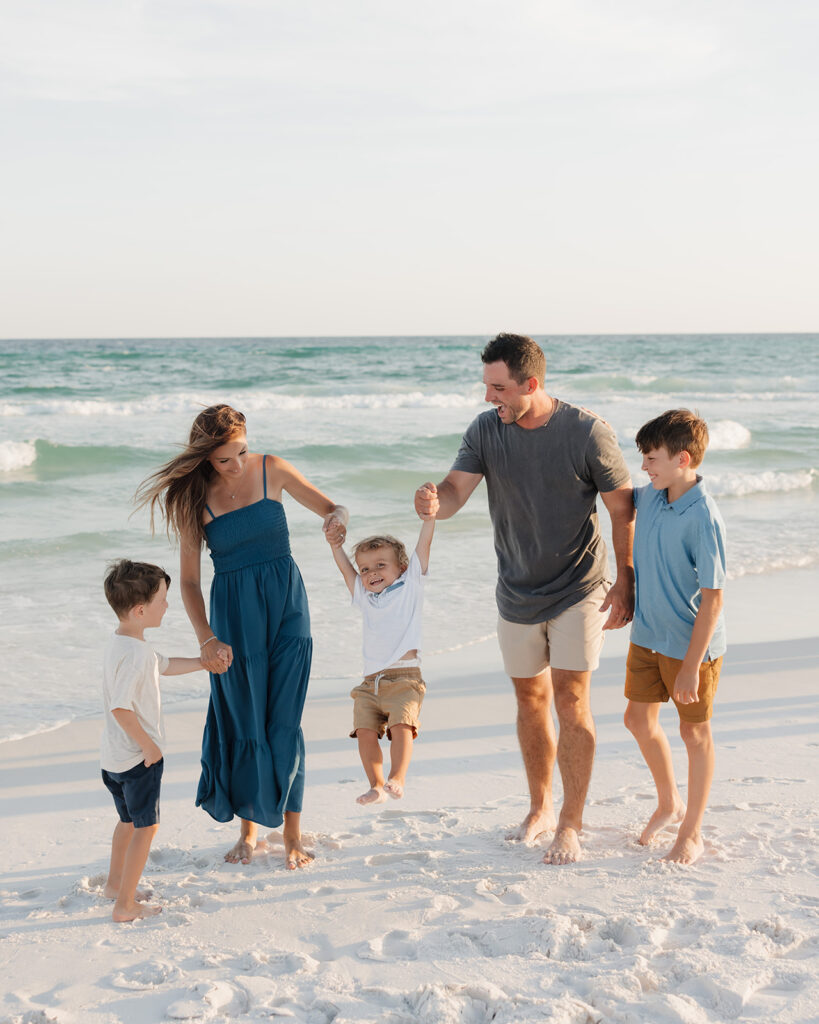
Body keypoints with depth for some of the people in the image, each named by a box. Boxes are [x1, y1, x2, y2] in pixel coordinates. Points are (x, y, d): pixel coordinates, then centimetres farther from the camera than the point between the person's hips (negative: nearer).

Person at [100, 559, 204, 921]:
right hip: (138, 757, -10)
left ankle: (115, 882, 41)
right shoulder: (133, 654, -27)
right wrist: (149, 745, -21)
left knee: (129, 820, 25)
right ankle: (125, 904, 7)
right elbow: (121, 709, -31)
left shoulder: (121, 642, 7)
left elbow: (165, 665, 23)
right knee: (146, 826, 2)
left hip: (114, 756, 10)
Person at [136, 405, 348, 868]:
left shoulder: (272, 469, -3)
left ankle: (293, 834, 10)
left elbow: (331, 507, 8)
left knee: (284, 722, -1)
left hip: (287, 604, 0)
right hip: (233, 612, 0)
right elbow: (190, 578, -5)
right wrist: (207, 638, -18)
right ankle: (250, 829, 24)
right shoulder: (194, 497, -5)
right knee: (242, 723, 5)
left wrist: (338, 518, -17)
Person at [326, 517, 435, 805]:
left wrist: (429, 515, 1)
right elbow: (347, 571, 29)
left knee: (401, 725, -23)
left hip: (404, 678, -4)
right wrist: (336, 546, 17)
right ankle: (376, 785, -3)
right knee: (365, 730, -10)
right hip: (371, 682, 4)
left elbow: (423, 546, 6)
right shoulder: (365, 598, 23)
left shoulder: (409, 587, 11)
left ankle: (397, 779, -23)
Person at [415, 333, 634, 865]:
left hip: (578, 590, -4)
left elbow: (623, 508, -8)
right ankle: (541, 808, 30)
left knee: (570, 699, -9)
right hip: (517, 593, 4)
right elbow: (457, 488, -16)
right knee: (530, 699, 13)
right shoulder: (486, 431, -6)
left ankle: (571, 825, 2)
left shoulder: (587, 433, -16)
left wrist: (626, 581, -9)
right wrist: (435, 502, -41)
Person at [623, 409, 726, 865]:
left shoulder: (704, 517, -24)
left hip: (692, 644, -7)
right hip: (647, 635, 7)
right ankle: (670, 803, 39)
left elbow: (713, 598, -23)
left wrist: (691, 667, -22)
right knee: (640, 718, 16)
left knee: (695, 732, 8)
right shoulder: (650, 497, -4)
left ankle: (693, 833, 24)